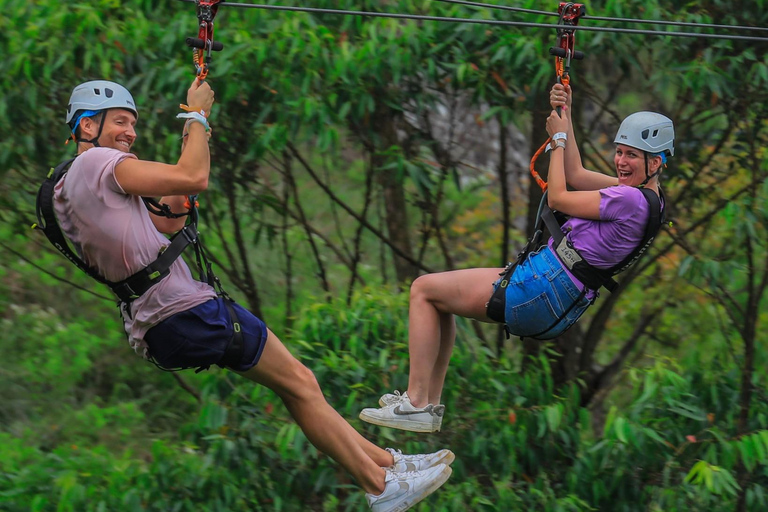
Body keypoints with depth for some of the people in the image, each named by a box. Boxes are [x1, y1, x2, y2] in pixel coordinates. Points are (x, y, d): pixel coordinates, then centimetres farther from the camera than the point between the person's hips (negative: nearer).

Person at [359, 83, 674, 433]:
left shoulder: (633, 200, -21)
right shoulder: (639, 193, 9)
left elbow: (558, 198, -12)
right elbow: (576, 175, 19)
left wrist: (558, 138, 0)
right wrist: (567, 115, 16)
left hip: (543, 292, -11)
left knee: (424, 289, -1)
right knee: (438, 298, 26)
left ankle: (417, 405, -3)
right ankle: (429, 401, 23)